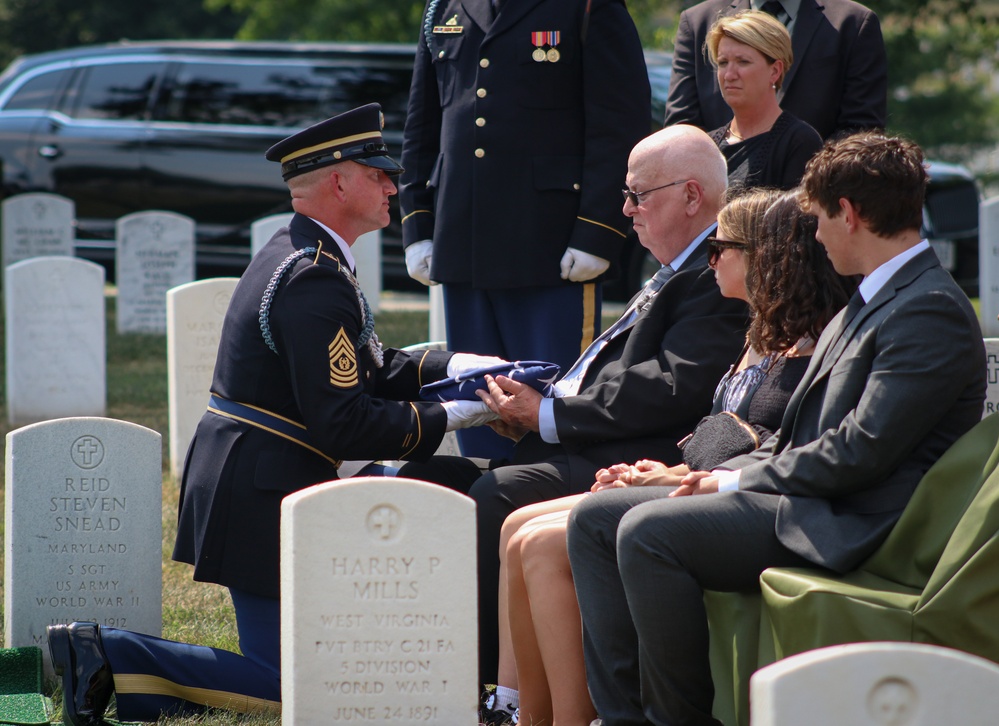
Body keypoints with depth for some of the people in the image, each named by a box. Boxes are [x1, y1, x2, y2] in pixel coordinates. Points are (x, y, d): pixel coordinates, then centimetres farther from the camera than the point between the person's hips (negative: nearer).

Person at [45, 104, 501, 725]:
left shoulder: (300, 258, 14)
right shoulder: (316, 281, -19)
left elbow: (368, 370, 20)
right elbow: (343, 424, -23)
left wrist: (450, 365, 6)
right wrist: (447, 417, -14)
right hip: (263, 495, -10)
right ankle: (106, 654, -9)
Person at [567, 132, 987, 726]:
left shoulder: (931, 310, -13)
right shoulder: (869, 304, 21)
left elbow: (861, 452, -20)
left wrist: (738, 479, -11)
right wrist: (730, 473, 4)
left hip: (843, 525, -11)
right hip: (803, 498, 11)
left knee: (647, 531, -26)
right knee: (595, 517, 2)